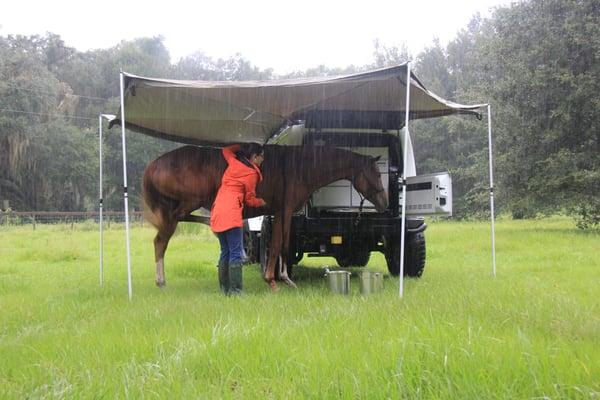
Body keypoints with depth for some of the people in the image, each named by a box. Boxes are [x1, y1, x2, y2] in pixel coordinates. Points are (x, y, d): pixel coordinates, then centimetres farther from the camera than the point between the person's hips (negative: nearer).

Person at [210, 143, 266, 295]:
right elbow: (250, 200, 5)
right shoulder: (252, 173, -2)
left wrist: (243, 146, 35)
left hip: (217, 212, 8)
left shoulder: (234, 162, 14)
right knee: (236, 254, -7)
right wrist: (262, 202, 23)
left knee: (225, 252, 13)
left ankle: (225, 289, 14)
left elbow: (226, 150, 37)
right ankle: (235, 291, -12)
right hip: (231, 213, -8)